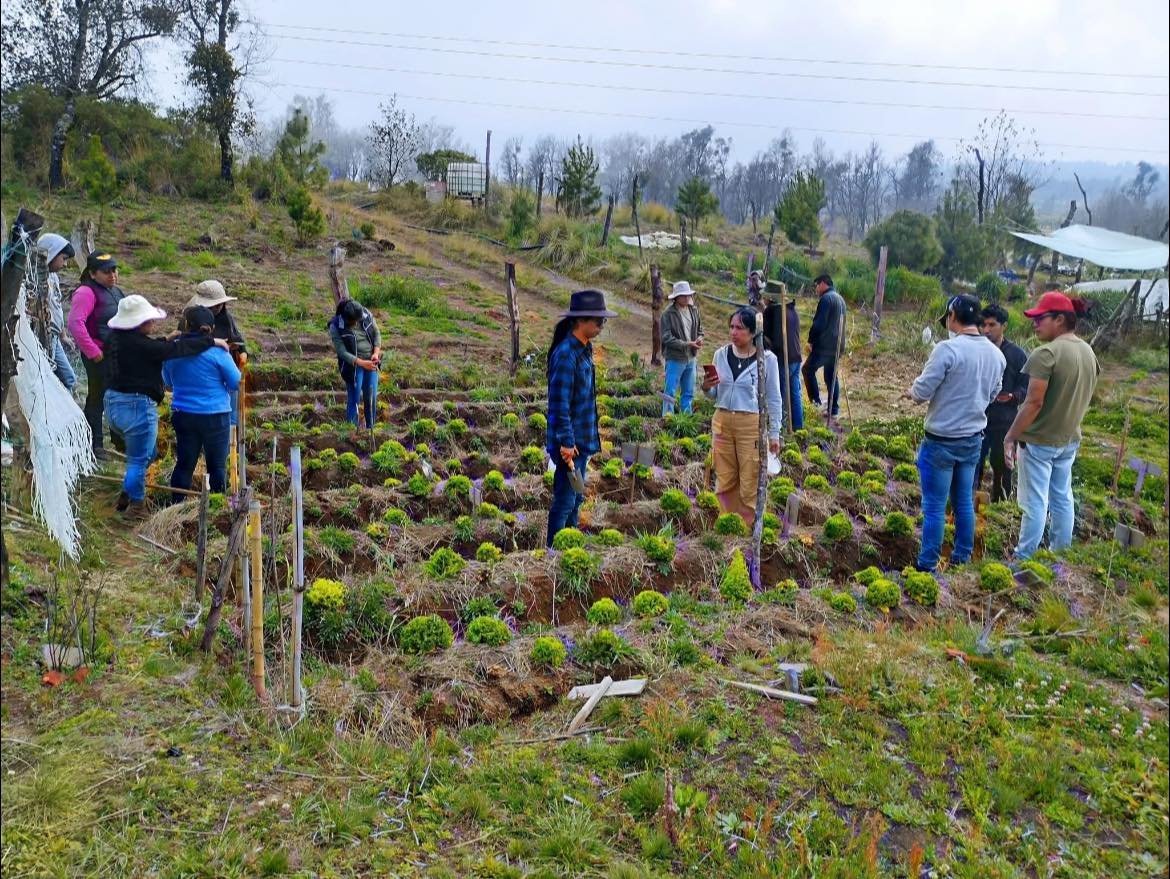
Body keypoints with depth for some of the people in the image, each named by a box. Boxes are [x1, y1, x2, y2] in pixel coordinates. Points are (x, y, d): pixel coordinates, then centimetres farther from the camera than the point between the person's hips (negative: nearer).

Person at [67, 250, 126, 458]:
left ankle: (120, 439, 31)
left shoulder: (115, 291, 13)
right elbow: (75, 323, -26)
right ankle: (95, 445, 10)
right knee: (97, 399, 0)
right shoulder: (87, 292, -15)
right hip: (100, 355, -9)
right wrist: (92, 351, -24)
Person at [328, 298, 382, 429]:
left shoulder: (367, 315, -9)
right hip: (352, 365, -4)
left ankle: (370, 428, 25)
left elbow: (377, 334, 3)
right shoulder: (336, 327, -19)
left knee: (371, 398, 9)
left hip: (371, 362, 4)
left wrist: (376, 353, -12)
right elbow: (342, 352, -18)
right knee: (354, 399, 0)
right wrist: (361, 363, -24)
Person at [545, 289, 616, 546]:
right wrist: (566, 443, -21)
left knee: (576, 498, 18)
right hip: (570, 441, -10)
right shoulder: (566, 354, -20)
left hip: (582, 439, 10)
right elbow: (559, 403, -22)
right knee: (564, 501, 0)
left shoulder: (583, 349, 10)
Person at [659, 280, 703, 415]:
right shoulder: (668, 314, -14)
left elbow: (699, 329, 17)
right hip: (675, 359, -6)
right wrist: (687, 344, -23)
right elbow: (667, 338, -18)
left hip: (691, 358, 6)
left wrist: (699, 338, -6)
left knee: (689, 392, 16)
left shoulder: (694, 310, 5)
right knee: (671, 392, 0)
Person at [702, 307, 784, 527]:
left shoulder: (767, 359, -8)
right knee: (725, 483, 11)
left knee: (750, 485, 4)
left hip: (751, 425, -4)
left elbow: (774, 400, -1)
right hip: (722, 422, 4)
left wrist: (774, 434, -2)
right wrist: (706, 388, -9)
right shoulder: (721, 354, 3)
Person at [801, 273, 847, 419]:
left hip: (824, 345, -9)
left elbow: (818, 323, -18)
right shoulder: (840, 299, 19)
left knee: (808, 369, 3)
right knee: (831, 376, 12)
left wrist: (811, 340, -9)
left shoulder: (826, 298, -12)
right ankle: (833, 411, 12)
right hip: (837, 345, 9)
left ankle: (816, 401, -5)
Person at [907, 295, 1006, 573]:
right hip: (974, 438, 7)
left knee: (934, 507, 3)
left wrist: (912, 390, 3)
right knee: (964, 502, 18)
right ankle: (962, 558, 30)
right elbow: (992, 394, 15)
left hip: (942, 440, -7)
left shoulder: (948, 349, -21)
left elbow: (921, 391, -18)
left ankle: (927, 565, 11)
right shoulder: (996, 353, 2)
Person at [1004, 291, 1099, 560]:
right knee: (1062, 498, 17)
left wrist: (1010, 438, -17)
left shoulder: (1046, 353, -21)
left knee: (1035, 502, 0)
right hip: (1070, 439, 8)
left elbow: (1034, 403, -23)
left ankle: (1024, 558, 9)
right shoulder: (1089, 352, 6)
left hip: (1040, 440, -8)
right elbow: (1084, 397, 15)